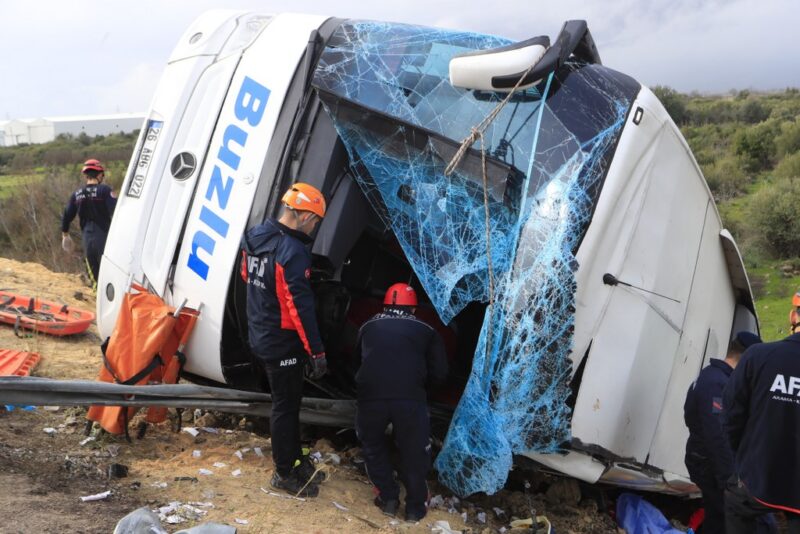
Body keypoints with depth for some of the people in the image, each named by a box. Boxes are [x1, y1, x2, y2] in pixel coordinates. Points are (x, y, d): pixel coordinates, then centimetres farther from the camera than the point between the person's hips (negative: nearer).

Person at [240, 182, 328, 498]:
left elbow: (246, 275, 19)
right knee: (285, 406, 5)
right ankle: (284, 473, 20)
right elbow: (301, 308, -27)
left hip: (260, 337, 9)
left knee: (288, 400, 21)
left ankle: (294, 460, 34)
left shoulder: (255, 237, 3)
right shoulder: (292, 253, -26)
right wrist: (317, 352, -22)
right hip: (282, 344, -9)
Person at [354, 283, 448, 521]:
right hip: (410, 399, -1)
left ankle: (388, 499, 31)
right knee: (414, 453, 20)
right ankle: (415, 507, 30)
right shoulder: (425, 330, 19)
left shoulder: (369, 326, 23)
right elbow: (439, 373, 16)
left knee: (373, 446, 28)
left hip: (371, 397, 1)